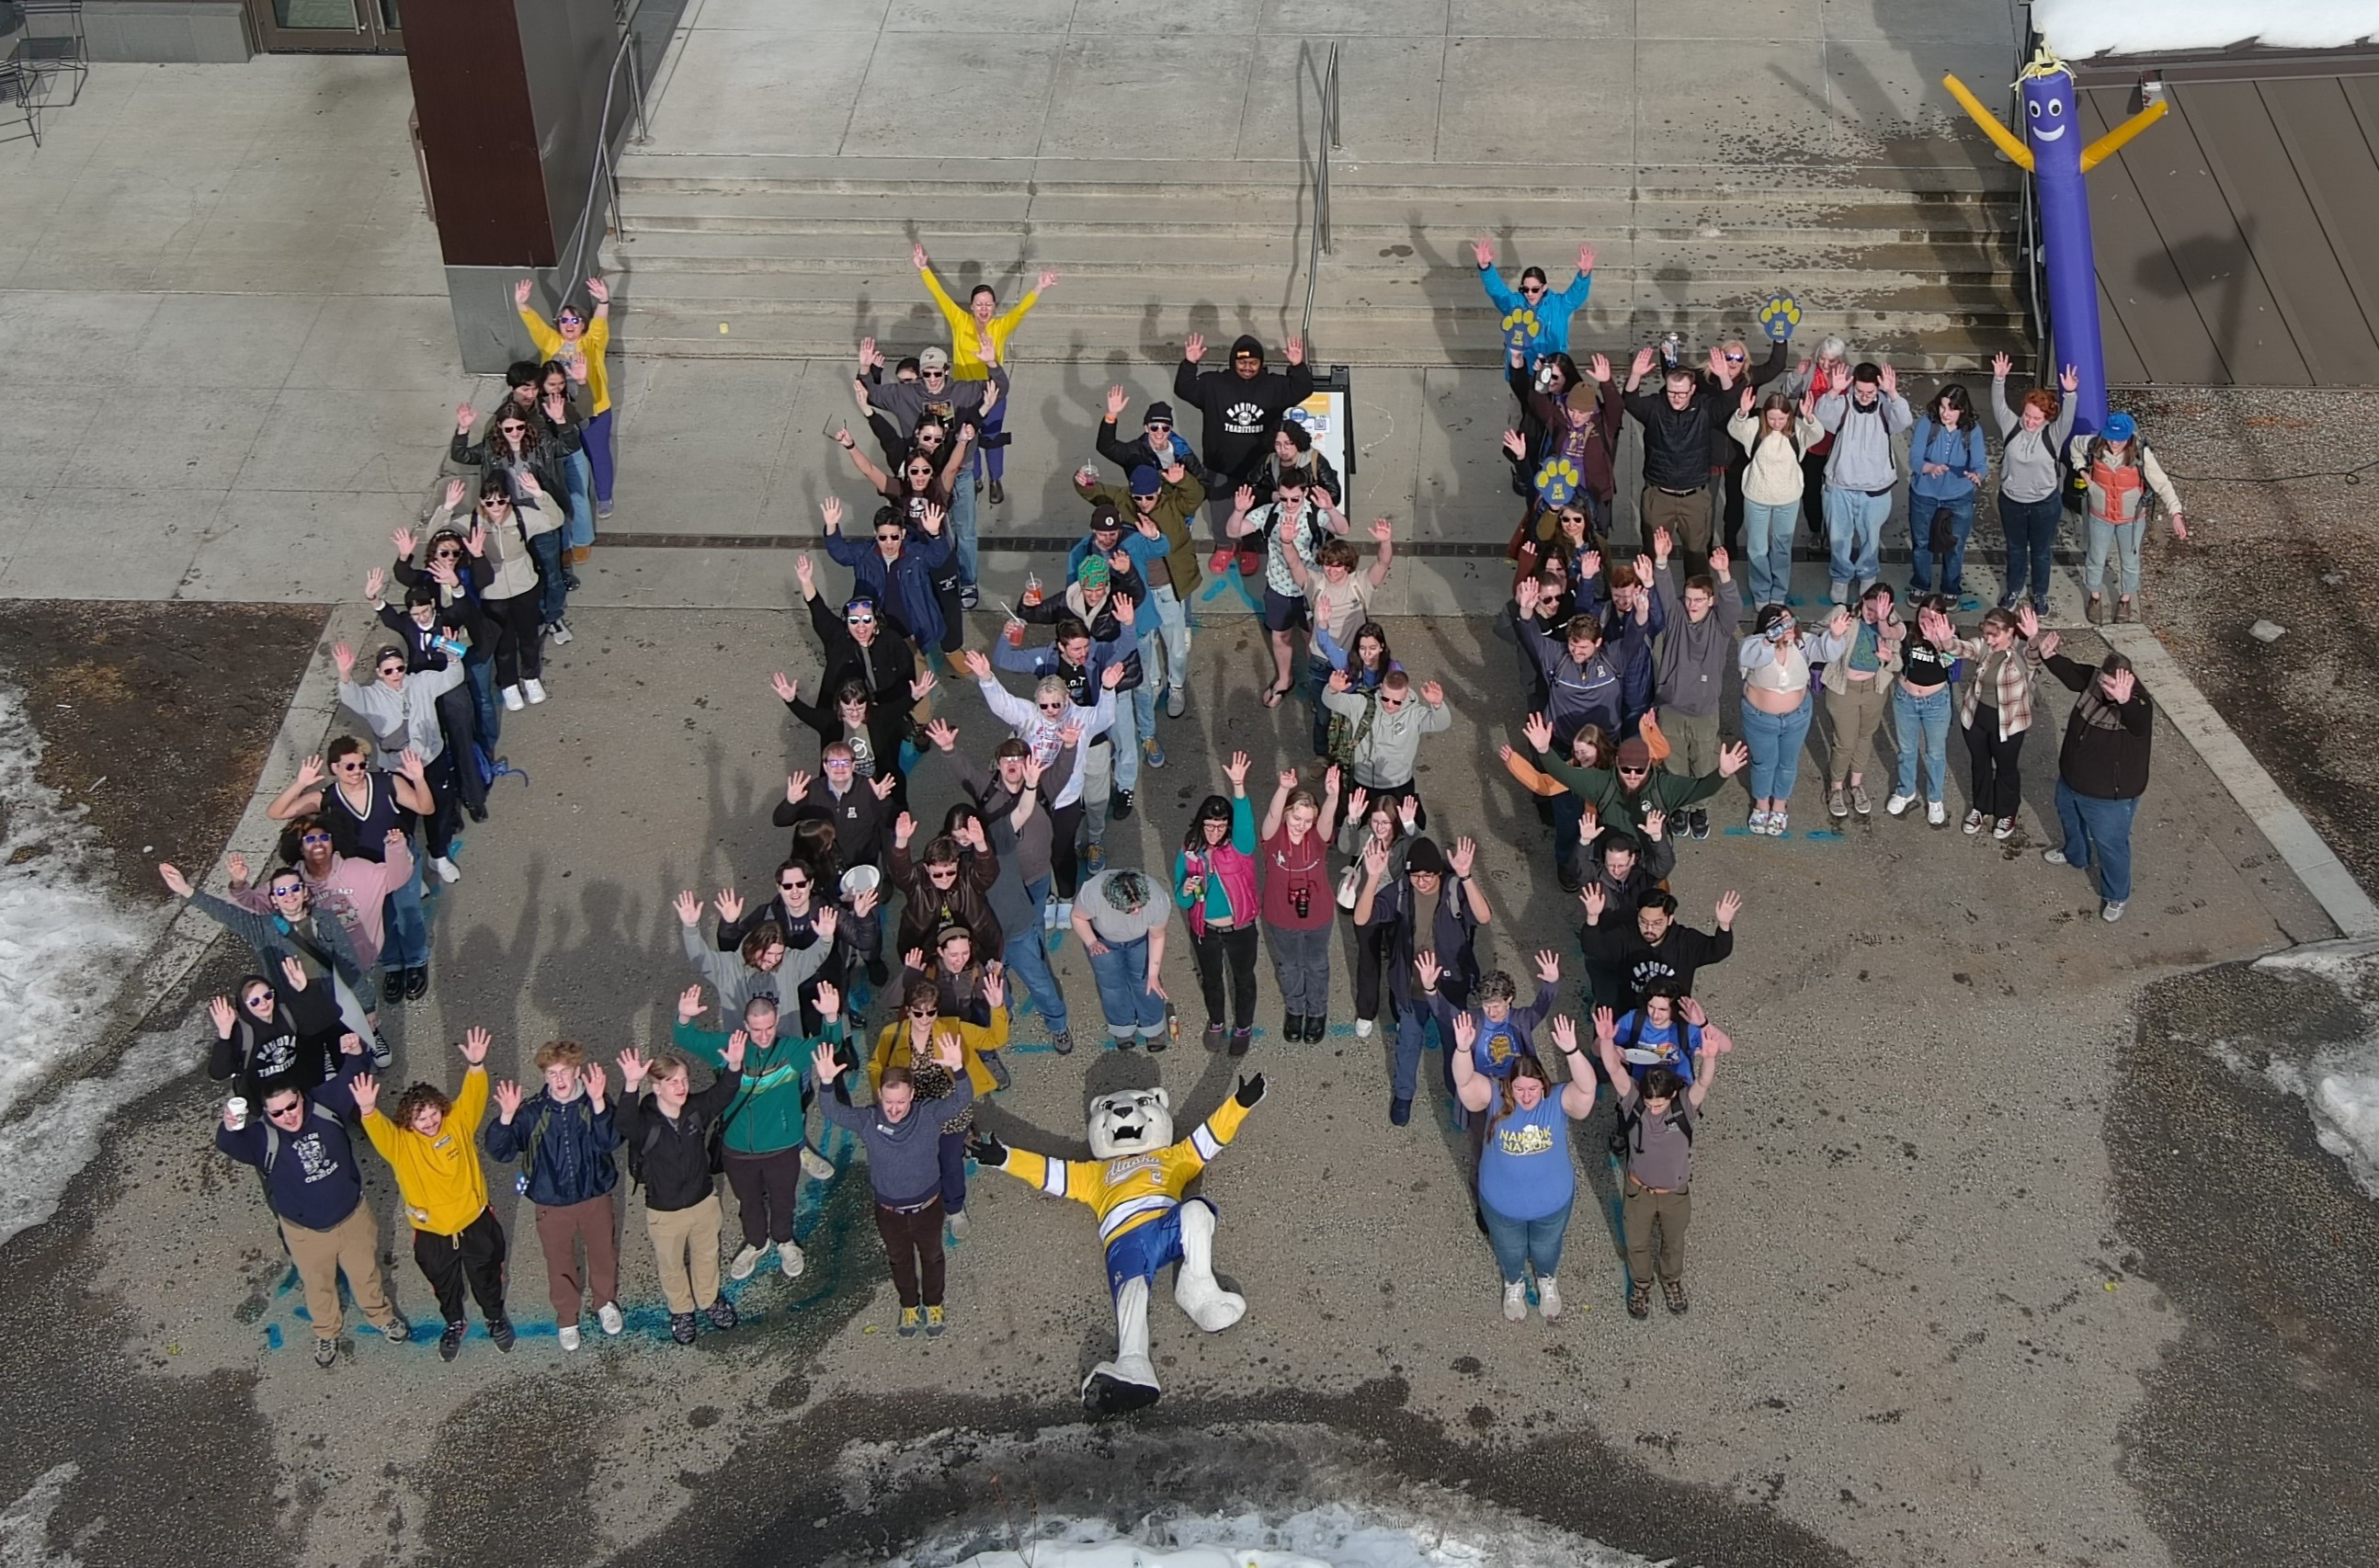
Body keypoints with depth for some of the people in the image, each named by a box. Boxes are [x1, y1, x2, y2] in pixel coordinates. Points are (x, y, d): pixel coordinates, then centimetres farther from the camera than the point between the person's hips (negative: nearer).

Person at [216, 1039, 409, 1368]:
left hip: (352, 1215, 2)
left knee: (366, 1272, 27)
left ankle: (381, 1315, 57)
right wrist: (230, 1128, -72)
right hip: (305, 1231, -2)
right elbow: (231, 1145, -48)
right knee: (318, 1285, 25)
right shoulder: (263, 1136, -29)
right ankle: (326, 1333, 55)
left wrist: (355, 1054, -35)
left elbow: (349, 1082, -13)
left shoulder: (324, 1105, -21)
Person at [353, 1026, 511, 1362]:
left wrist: (476, 1064, -49)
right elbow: (377, 1130, -38)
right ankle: (453, 1324, 53)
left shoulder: (458, 1123, -15)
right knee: (444, 1284, 24)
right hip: (432, 1233, 0)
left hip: (475, 1222, 0)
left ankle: (495, 1317, 51)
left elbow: (473, 1096, -28)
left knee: (486, 1277, 23)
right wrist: (367, 1109, -61)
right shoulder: (400, 1142, -19)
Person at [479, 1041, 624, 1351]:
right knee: (560, 1264, 19)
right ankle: (567, 1318, 44)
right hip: (552, 1205, 0)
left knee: (604, 1254, 23)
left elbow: (610, 1140, -33)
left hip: (596, 1197, 0)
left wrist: (599, 1103, -48)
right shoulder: (532, 1111, -17)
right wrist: (506, 1117, -40)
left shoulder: (594, 1103, -18)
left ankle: (605, 1302, 52)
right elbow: (499, 1151, -22)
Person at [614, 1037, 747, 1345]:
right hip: (664, 1212, -3)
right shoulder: (644, 1120, -28)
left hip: (703, 1201, 3)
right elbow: (625, 1124, -49)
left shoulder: (697, 1108, -16)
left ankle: (709, 1300, 54)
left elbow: (722, 1093, -27)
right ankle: (681, 1310, 49)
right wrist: (630, 1086, -68)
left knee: (707, 1255, 27)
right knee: (672, 1265, 22)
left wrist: (734, 1066, -50)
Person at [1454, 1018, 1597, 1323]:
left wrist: (1571, 1052, -61)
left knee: (1546, 1250, 30)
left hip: (1552, 1203, 0)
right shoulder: (1495, 1098, -24)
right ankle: (1514, 1285, 61)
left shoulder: (1558, 1101, -25)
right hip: (1502, 1205, 0)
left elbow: (1587, 1088, -43)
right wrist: (1463, 1049, -60)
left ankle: (1548, 1282, 62)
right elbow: (1464, 1082, -39)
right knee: (1509, 1252, 28)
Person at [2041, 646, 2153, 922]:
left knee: (2110, 845, 12)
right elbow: (2072, 674, 3)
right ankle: (2077, 856, 66)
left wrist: (2124, 701, -77)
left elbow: (2140, 725, -59)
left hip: (2111, 794, -8)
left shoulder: (2138, 705, -36)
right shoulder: (2094, 680, -17)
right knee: (2069, 817, 35)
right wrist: (2049, 656, -14)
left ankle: (2116, 896, 37)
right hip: (2072, 779, 8)